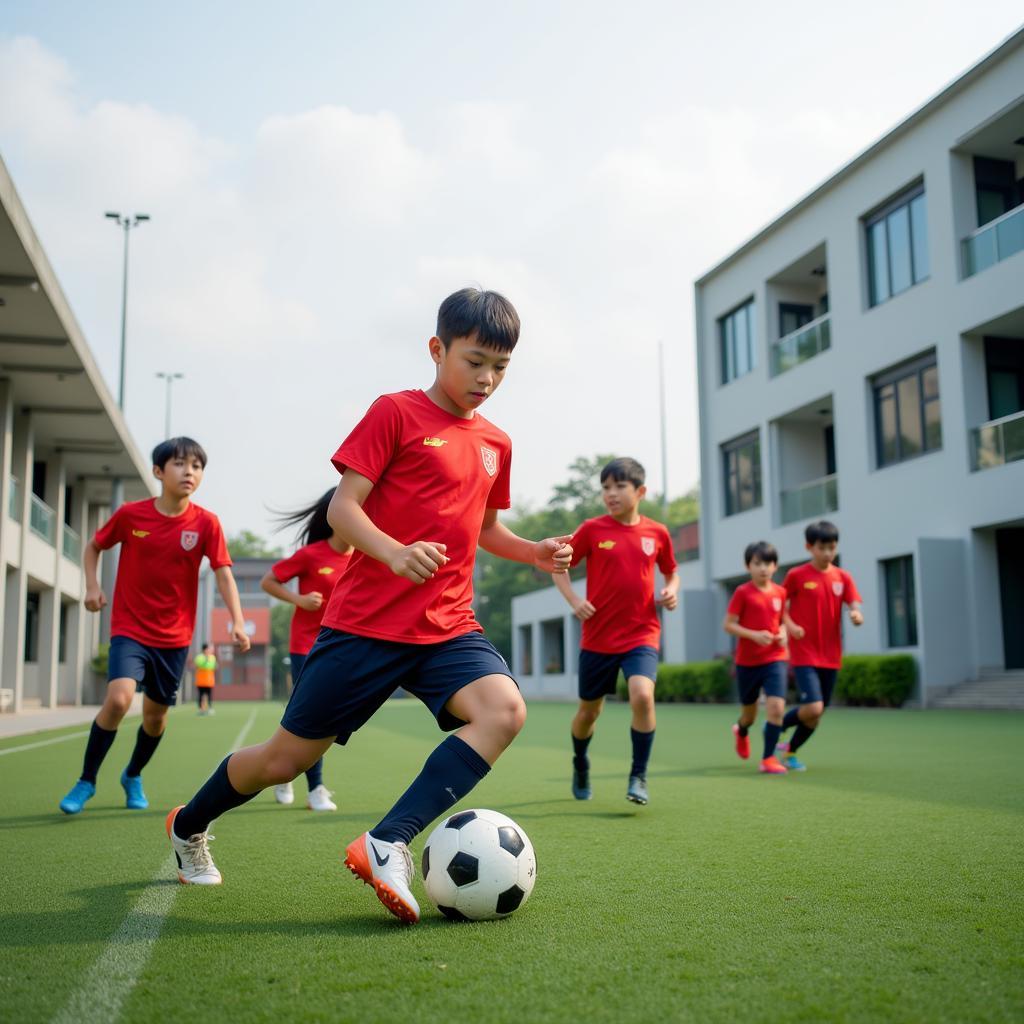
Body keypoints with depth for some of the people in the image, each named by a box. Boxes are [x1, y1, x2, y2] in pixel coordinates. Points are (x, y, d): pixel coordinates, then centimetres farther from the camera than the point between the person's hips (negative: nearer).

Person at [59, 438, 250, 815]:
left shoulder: (206, 523, -8)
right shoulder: (130, 514, -7)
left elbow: (223, 574, -11)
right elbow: (94, 546, 9)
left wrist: (237, 622, -24)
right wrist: (92, 585, -6)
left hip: (174, 637, 2)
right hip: (130, 629, -2)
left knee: (156, 715, 12)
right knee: (118, 698, -23)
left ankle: (133, 775, 41)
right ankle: (86, 780, -2)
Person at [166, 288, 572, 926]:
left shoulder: (496, 444, 13)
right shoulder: (396, 413, -4)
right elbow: (342, 507, -11)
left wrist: (535, 552, 7)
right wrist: (394, 552, -29)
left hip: (448, 628, 5)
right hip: (366, 623, -4)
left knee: (504, 709, -25)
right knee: (287, 759, 5)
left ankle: (388, 846, -25)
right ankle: (188, 825, 35)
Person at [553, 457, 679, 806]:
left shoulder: (657, 533, 1)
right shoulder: (592, 529, -4)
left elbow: (670, 572, 18)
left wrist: (671, 591, -3)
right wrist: (573, 599, -10)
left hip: (641, 635, 0)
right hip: (598, 637, 0)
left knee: (642, 694, -25)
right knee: (589, 710, 12)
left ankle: (639, 776, -7)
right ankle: (580, 766, 43)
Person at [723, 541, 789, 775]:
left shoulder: (780, 592, 3)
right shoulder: (742, 592, -8)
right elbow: (728, 625, -9)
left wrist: (782, 633, -4)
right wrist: (754, 635, -21)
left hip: (774, 659, 2)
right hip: (747, 660, -2)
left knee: (776, 707, -17)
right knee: (749, 711, 14)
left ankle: (768, 758, -3)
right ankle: (741, 732, 51)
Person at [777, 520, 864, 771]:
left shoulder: (842, 577, 4)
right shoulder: (796, 575, -6)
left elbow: (855, 608, -2)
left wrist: (857, 616, -25)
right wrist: (789, 625, -16)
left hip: (830, 656, 5)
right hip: (804, 654, -5)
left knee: (818, 713, 11)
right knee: (813, 708, -17)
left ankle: (790, 751, 32)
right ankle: (775, 727, 11)